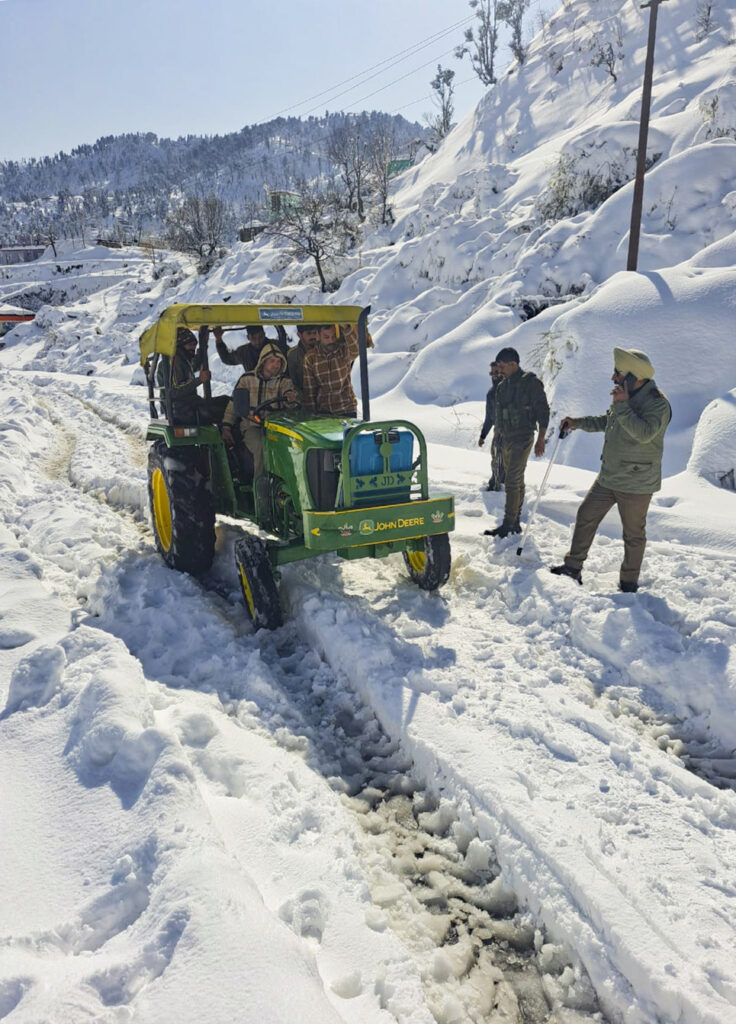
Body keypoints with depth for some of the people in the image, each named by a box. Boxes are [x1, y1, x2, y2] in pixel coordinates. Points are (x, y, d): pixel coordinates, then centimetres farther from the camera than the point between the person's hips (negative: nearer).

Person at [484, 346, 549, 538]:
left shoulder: (531, 383, -9)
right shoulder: (503, 385, 13)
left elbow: (543, 411, -10)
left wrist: (541, 439, -13)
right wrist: (501, 436, 18)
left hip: (522, 440, -8)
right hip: (506, 440, 8)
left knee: (513, 481, -11)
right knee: (517, 482, 12)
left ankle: (508, 525, -8)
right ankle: (515, 523, 18)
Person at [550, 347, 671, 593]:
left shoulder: (658, 403, -18)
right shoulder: (626, 396, 7)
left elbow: (644, 433, -33)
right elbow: (606, 421, 24)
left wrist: (622, 406, -32)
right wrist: (577, 422, 17)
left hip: (636, 484, -8)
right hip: (608, 478, 8)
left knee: (633, 535, 6)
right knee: (585, 517, 11)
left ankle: (629, 584, 20)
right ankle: (573, 567, 22)